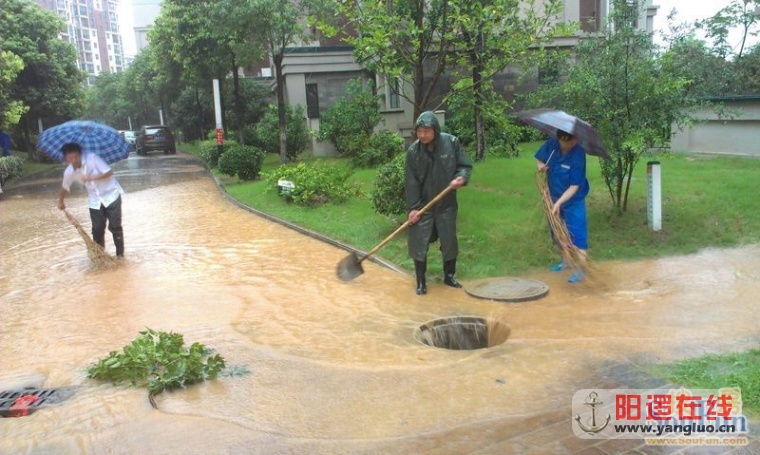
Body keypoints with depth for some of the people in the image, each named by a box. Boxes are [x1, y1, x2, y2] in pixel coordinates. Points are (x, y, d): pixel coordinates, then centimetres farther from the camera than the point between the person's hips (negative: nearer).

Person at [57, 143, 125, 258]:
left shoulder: (92, 158, -20)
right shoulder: (69, 172, -8)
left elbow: (109, 172, -21)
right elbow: (65, 188, 10)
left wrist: (92, 178, -28)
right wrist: (60, 201, 13)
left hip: (111, 195, -4)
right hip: (95, 200, 4)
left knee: (115, 226, -3)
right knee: (97, 229, 4)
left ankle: (120, 253, 8)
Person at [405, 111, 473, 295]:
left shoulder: (452, 143, -11)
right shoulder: (413, 151, -10)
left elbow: (465, 165, -2)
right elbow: (411, 182, -9)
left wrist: (461, 177, -24)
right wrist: (413, 207, -12)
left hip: (446, 204, 1)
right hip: (422, 205, -1)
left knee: (450, 242, 10)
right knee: (418, 243, 0)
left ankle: (449, 276, 31)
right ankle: (421, 282, 13)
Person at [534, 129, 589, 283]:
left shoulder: (578, 155, -26)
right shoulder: (551, 145, -14)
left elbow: (574, 186, -24)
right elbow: (539, 158, 7)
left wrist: (559, 203, -31)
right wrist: (540, 165, -16)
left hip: (573, 200, -5)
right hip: (554, 197, 6)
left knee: (577, 234, -6)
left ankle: (581, 270, 1)